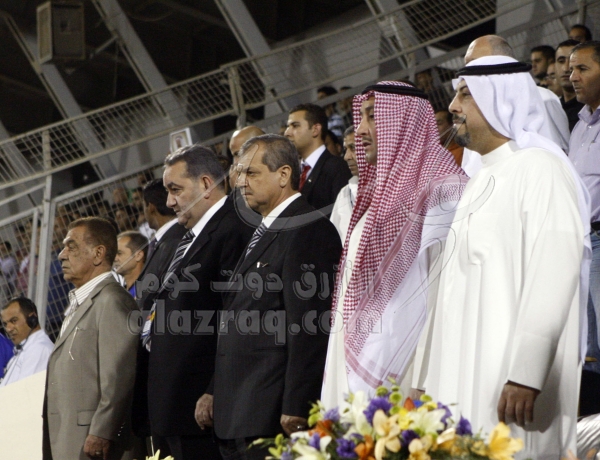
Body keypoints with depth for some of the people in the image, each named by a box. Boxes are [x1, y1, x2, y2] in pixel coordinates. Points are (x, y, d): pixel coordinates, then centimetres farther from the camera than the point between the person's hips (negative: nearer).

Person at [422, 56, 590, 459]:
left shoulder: (539, 168, -8)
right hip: (468, 377, 9)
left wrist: (524, 375, -24)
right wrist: (434, 381, 18)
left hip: (509, 380, -9)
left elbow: (553, 275, -18)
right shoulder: (486, 180, 22)